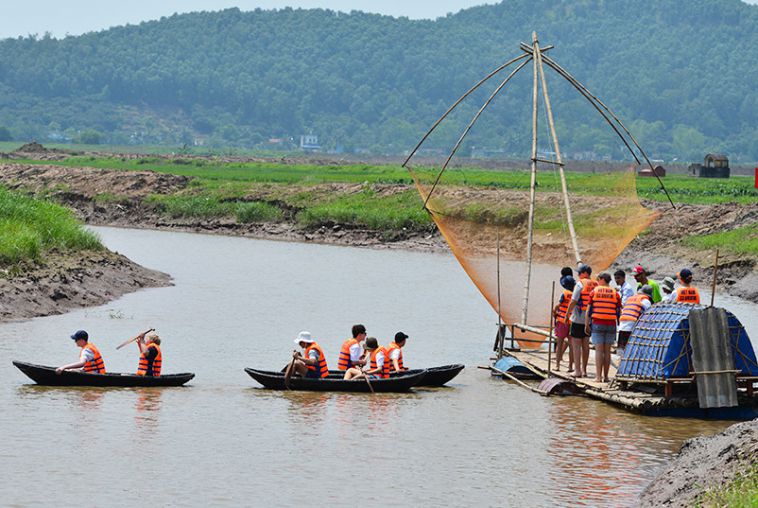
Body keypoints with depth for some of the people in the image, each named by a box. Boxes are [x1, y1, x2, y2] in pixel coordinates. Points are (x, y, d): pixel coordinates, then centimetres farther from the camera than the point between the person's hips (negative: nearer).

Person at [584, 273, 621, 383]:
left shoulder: (594, 292, 2)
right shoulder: (615, 293, 5)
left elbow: (589, 309, 1)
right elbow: (619, 311, 5)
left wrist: (587, 325, 6)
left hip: (597, 324, -2)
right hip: (611, 325, 2)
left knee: (598, 350, -3)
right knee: (607, 351, 6)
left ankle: (598, 376, -8)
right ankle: (605, 376, 6)